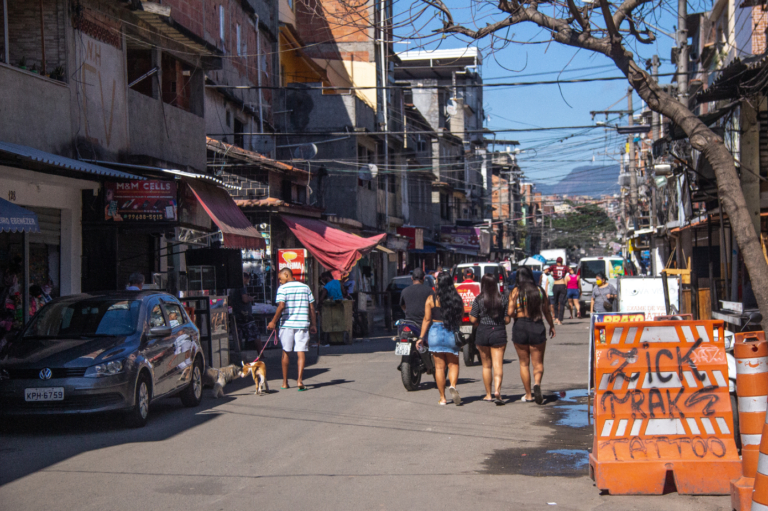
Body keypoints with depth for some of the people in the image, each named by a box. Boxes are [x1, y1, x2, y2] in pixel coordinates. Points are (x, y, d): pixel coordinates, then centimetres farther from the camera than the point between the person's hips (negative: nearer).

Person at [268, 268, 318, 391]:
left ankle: (285, 382, 17)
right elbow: (311, 307, 8)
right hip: (303, 324, 2)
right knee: (301, 352, 0)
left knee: (286, 352, 10)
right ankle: (300, 379, -16)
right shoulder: (305, 287, 9)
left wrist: (273, 322, -6)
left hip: (287, 324, -2)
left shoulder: (283, 288, -3)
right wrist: (313, 324, 13)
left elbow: (281, 306, -13)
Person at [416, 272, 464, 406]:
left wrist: (421, 337, 0)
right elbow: (460, 319, 4)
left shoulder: (431, 299, -4)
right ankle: (453, 386, -17)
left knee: (439, 366, 6)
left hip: (435, 333, 0)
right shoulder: (457, 299, -1)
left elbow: (427, 319, -5)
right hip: (452, 334, 1)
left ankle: (442, 398, 8)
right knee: (453, 364, 11)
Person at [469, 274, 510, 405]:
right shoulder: (504, 298, -3)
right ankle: (497, 390, -23)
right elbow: (507, 319, -2)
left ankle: (488, 394, 21)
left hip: (482, 333, 0)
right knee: (498, 364, -2)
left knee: (486, 365, 13)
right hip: (499, 333, 0)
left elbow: (473, 319, -7)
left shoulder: (478, 300, -6)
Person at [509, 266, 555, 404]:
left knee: (524, 363, 11)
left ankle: (528, 395, 14)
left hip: (520, 327, -1)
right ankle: (537, 383, -22)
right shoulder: (539, 290, 2)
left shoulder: (516, 291, -4)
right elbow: (546, 311, 9)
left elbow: (510, 312, -11)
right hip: (537, 327, 1)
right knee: (538, 362, 7)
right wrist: (552, 326, 24)